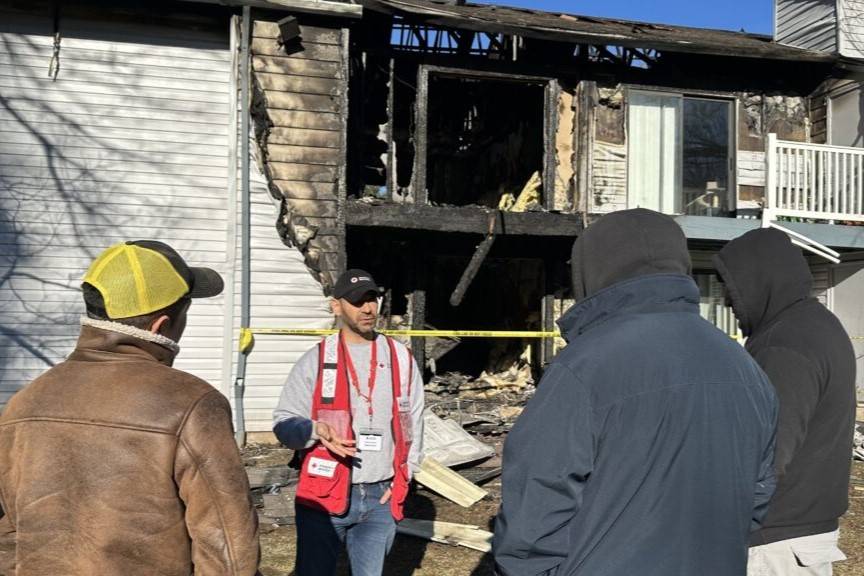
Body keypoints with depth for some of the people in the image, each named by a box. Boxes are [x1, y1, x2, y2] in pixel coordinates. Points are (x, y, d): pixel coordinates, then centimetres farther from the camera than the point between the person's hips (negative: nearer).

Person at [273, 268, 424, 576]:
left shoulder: (401, 358, 5)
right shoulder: (315, 360, -4)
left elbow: (413, 422, 11)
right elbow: (283, 422, -2)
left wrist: (404, 474, 3)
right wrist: (316, 430, -22)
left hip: (381, 498, 2)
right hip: (323, 495, -2)